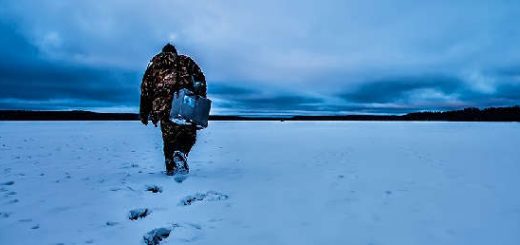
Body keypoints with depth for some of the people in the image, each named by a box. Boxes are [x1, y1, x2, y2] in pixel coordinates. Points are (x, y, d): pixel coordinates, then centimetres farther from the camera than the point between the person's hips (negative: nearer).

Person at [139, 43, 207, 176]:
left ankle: (171, 168, 12)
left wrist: (144, 113, 18)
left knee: (169, 138, 13)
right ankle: (181, 153, -21)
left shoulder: (154, 63, 23)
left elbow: (145, 89, 17)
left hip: (162, 107, 2)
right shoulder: (185, 60, 20)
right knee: (189, 135, 8)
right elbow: (200, 79, 6)